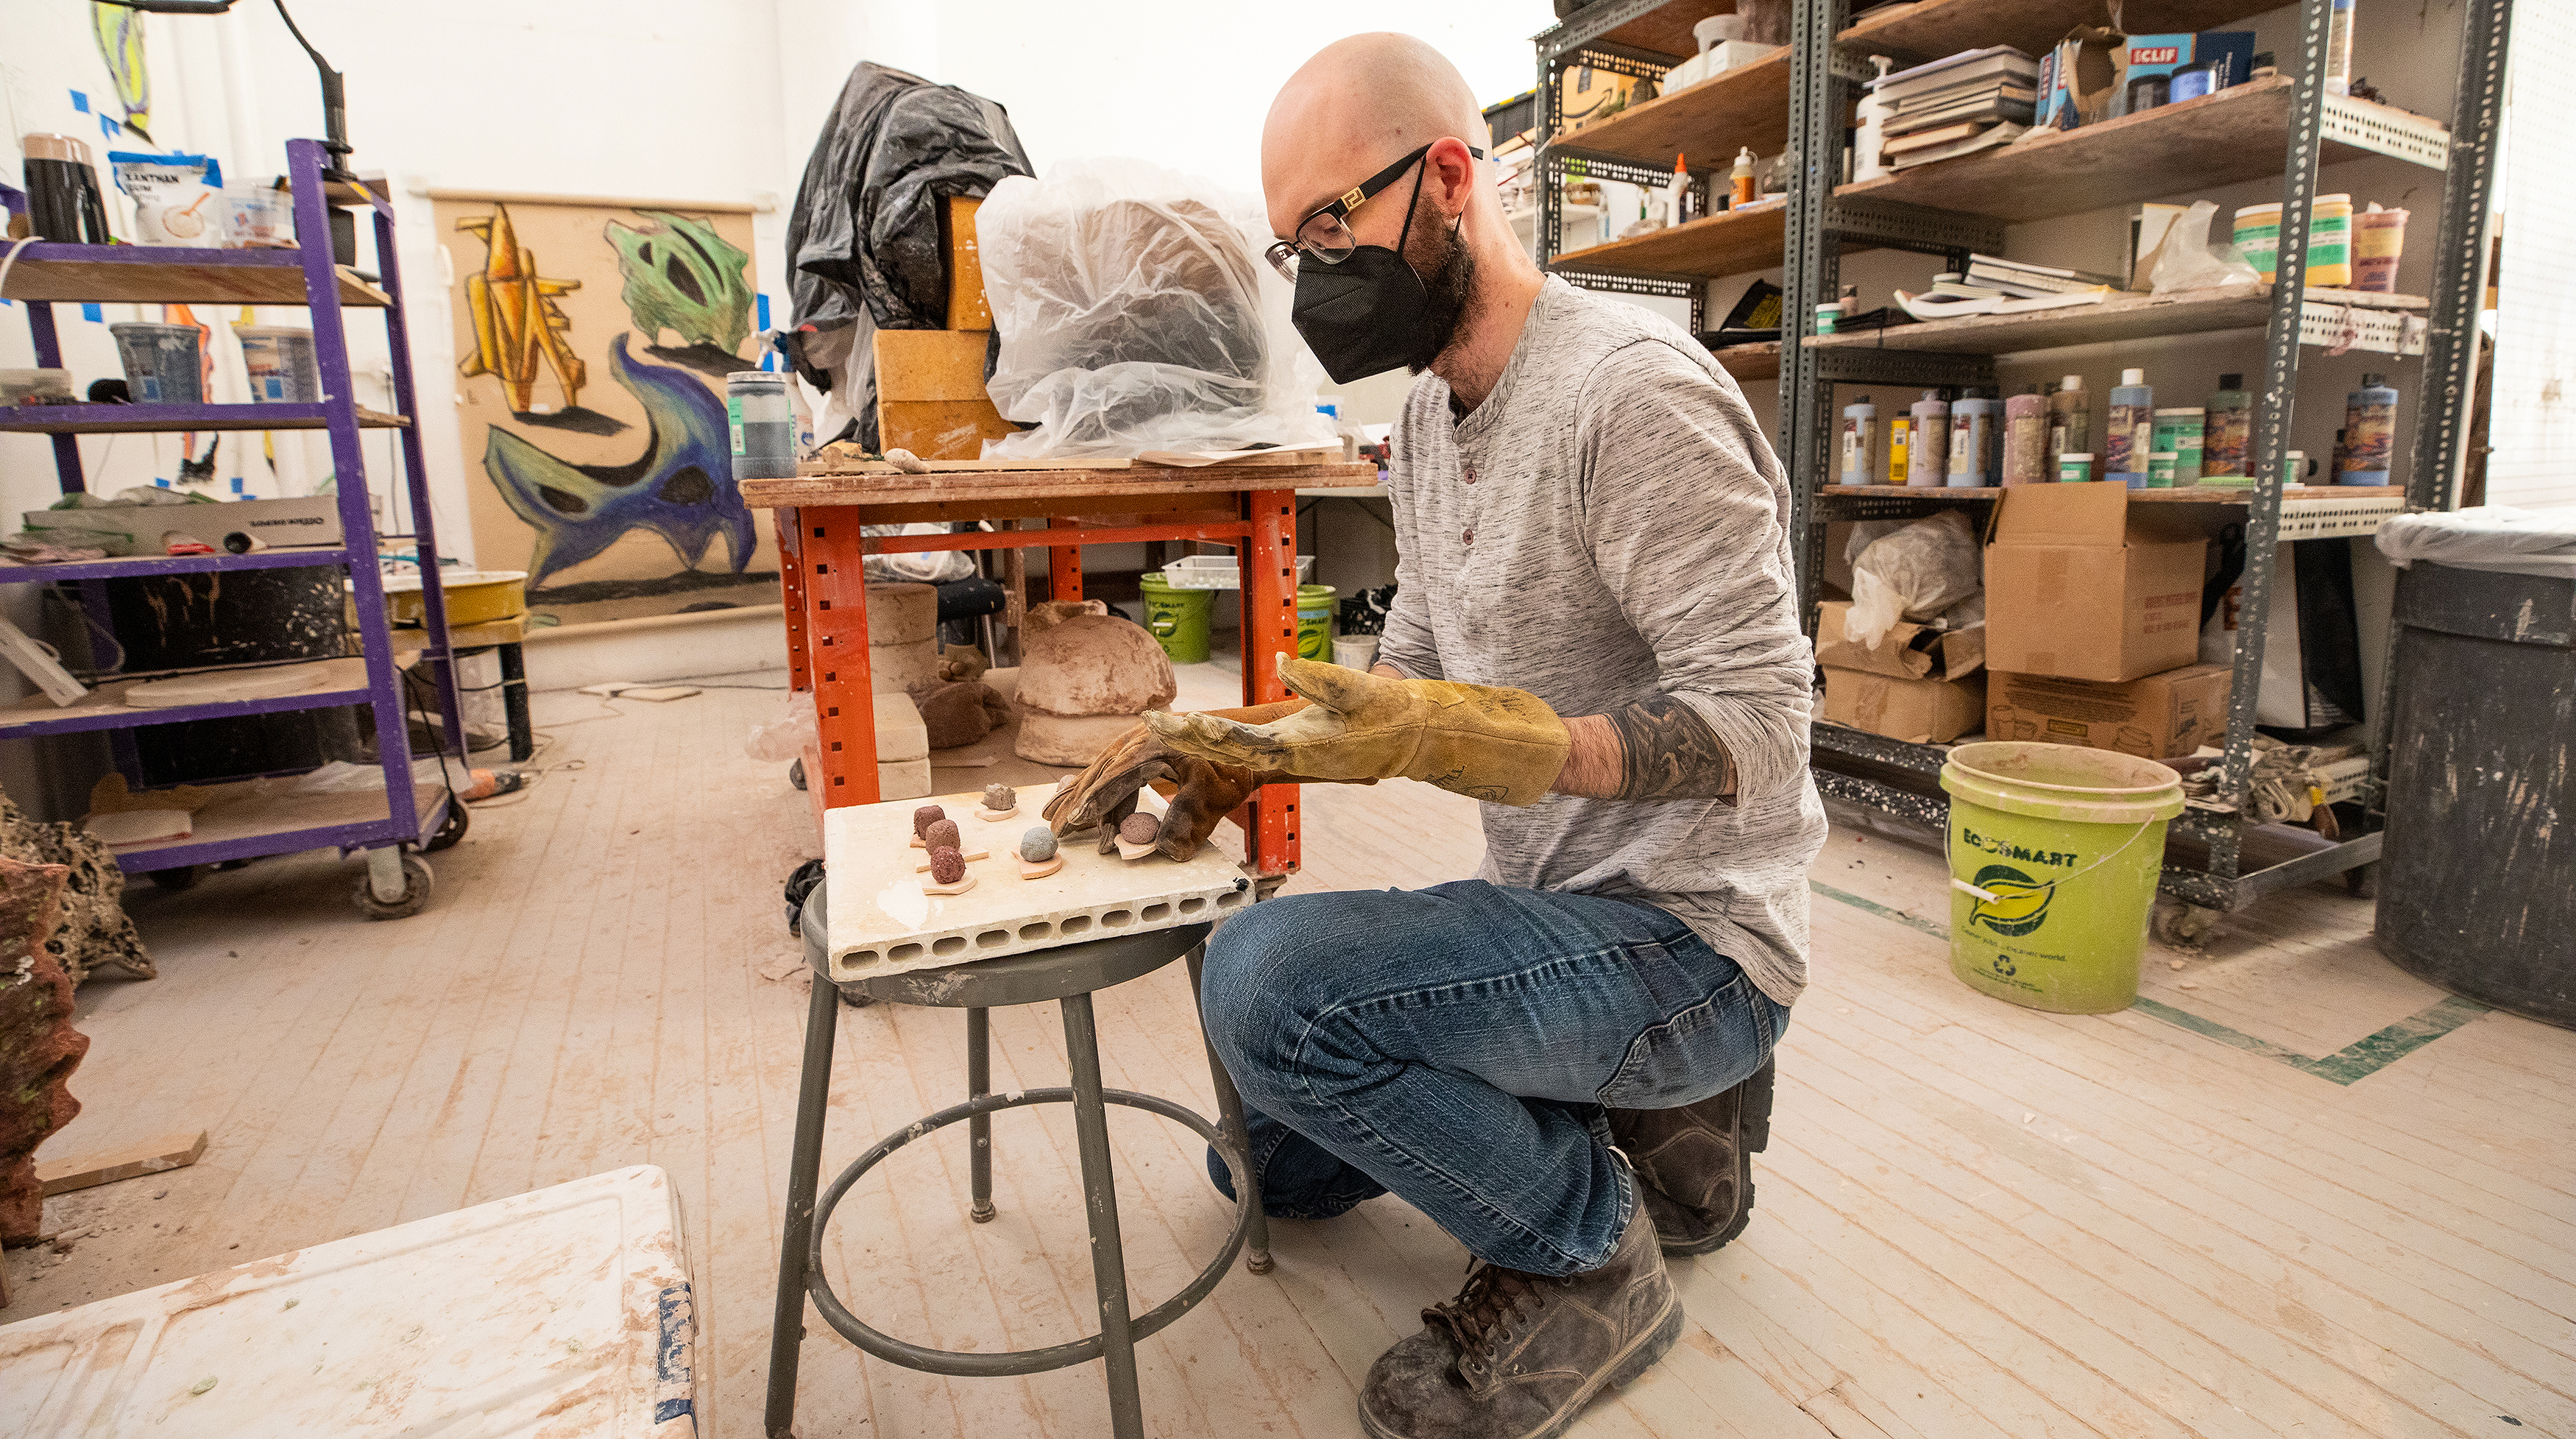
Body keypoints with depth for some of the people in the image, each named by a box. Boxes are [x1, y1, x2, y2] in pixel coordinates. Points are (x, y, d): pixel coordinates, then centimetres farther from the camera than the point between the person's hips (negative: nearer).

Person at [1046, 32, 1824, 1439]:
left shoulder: (1635, 392, -21)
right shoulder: (1430, 408, 7)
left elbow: (1755, 731, -25)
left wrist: (1442, 737, -34)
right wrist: (1242, 750, -5)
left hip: (1692, 936, -9)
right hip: (1551, 903, 9)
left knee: (1271, 978, -30)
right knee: (1269, 1158, 16)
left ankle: (1590, 1254, -4)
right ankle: (1650, 1116, 19)